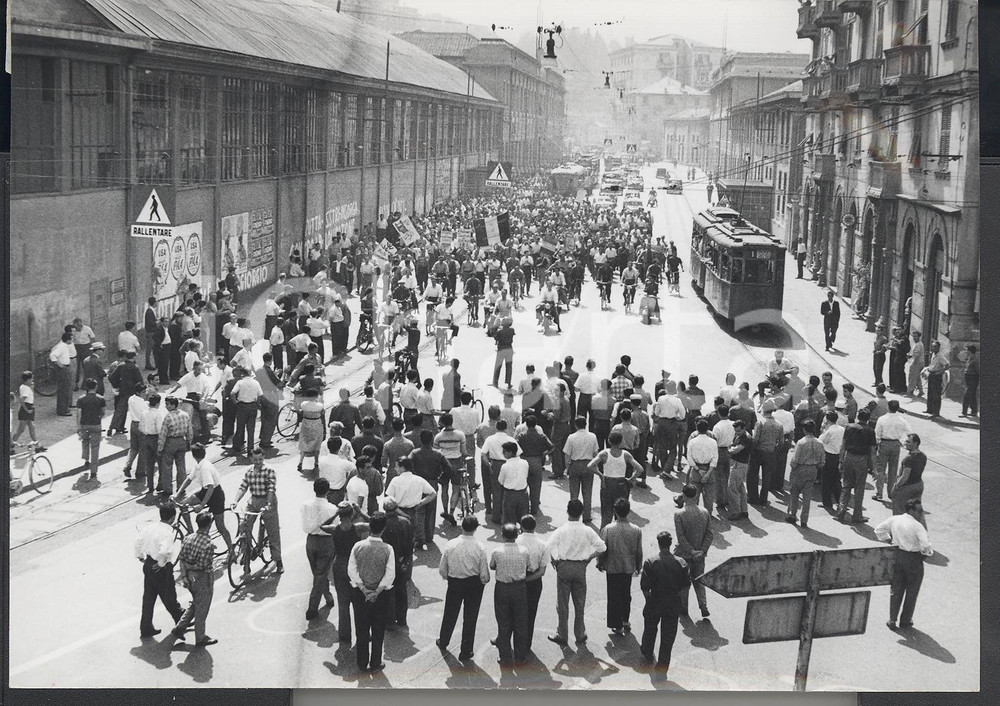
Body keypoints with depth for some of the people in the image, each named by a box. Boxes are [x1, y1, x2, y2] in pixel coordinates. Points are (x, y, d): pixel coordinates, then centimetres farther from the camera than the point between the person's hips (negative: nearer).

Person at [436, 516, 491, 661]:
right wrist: (484, 581, 8)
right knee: (470, 618, 13)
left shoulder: (450, 545, -16)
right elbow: (484, 575, -14)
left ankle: (443, 642, 44)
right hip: (474, 584, -2)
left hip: (454, 583, 2)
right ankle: (466, 652, 22)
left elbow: (442, 569, -6)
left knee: (450, 614, 23)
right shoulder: (480, 548, -20)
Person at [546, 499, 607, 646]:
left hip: (564, 567, -2)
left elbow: (550, 546, -19)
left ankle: (562, 635, 15)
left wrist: (554, 562, -3)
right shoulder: (587, 531, -6)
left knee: (562, 603, 9)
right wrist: (589, 558, 5)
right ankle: (580, 635, 22)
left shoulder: (561, 530, -11)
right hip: (580, 568, 2)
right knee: (580, 603, 14)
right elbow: (602, 547, -6)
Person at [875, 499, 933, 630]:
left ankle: (892, 620, 18)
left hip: (897, 556, 5)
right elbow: (925, 545, -26)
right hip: (913, 559, -5)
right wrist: (928, 553, -6)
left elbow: (879, 530, 7)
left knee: (896, 590, 17)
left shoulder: (894, 520, -3)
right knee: (911, 591, 14)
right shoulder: (917, 526, -20)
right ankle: (905, 621, 23)